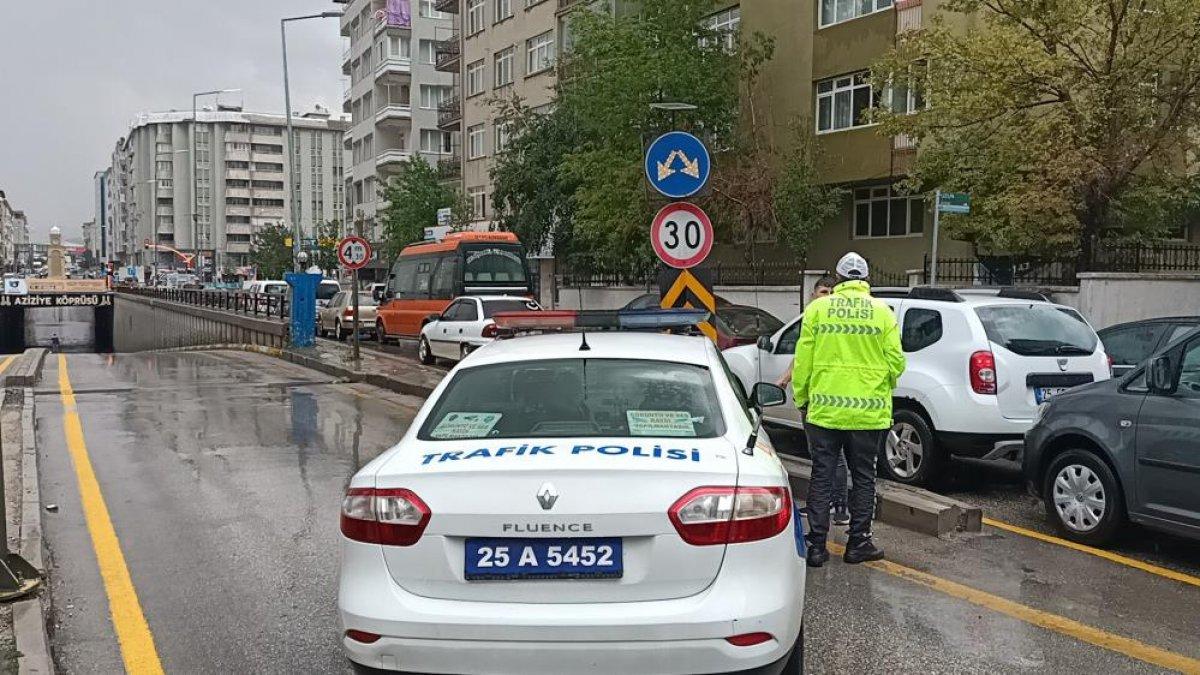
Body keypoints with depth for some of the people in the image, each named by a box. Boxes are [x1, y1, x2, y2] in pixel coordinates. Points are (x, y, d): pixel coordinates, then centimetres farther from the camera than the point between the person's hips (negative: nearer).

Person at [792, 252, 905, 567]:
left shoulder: (817, 308, -1)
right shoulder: (882, 311, 0)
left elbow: (802, 361, -2)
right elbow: (896, 363, -2)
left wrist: (801, 399, 10)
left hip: (824, 409, 0)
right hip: (868, 411, 0)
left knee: (822, 477, 7)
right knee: (863, 478, 12)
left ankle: (816, 546, 9)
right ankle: (858, 543, 18)